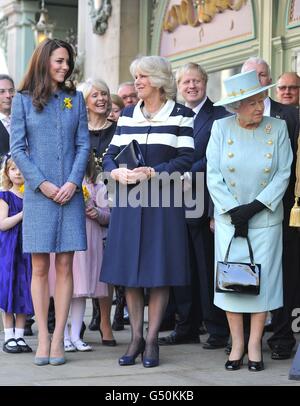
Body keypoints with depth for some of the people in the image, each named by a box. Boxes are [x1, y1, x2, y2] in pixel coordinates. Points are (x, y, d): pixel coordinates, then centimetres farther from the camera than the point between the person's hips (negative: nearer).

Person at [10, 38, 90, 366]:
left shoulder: (75, 99, 10)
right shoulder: (23, 99, 5)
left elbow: (83, 145, 7)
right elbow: (17, 149, 0)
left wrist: (73, 182, -7)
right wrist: (42, 184, -9)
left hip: (70, 193, 2)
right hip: (38, 193, -1)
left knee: (64, 266, 0)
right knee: (40, 267, 0)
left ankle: (58, 338, 3)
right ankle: (43, 338, 4)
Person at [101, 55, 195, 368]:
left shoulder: (180, 114, 1)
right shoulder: (127, 115, 14)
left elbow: (186, 158, -6)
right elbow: (111, 154, 12)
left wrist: (152, 173, -16)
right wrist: (117, 172, -10)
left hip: (162, 200, -4)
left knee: (158, 271, -2)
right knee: (129, 270, 3)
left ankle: (152, 340, 5)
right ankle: (136, 337, 12)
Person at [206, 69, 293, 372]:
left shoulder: (277, 128, -3)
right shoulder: (221, 128, -2)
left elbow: (284, 174, -5)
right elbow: (213, 175, -3)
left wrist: (254, 207, -12)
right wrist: (233, 211, -11)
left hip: (266, 219, 0)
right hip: (228, 219, 1)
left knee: (262, 279, 0)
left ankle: (255, 344, 9)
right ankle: (237, 344, 10)